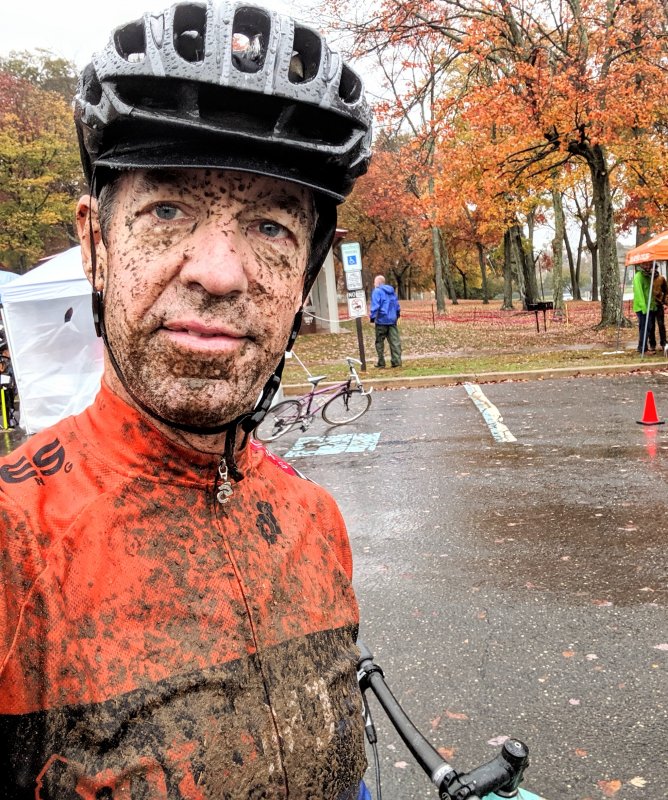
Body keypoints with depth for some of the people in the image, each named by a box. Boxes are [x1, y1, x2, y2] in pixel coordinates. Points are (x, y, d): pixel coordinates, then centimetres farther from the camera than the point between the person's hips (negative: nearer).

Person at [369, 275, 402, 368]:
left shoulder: (377, 291, -7)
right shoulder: (392, 291, 14)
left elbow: (375, 306, -15)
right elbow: (397, 305, 17)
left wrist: (372, 317, -10)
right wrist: (397, 316, 24)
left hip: (381, 320, -6)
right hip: (392, 320, 6)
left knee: (379, 342, 4)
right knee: (395, 341, 3)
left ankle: (381, 362, 6)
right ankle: (396, 361, -1)